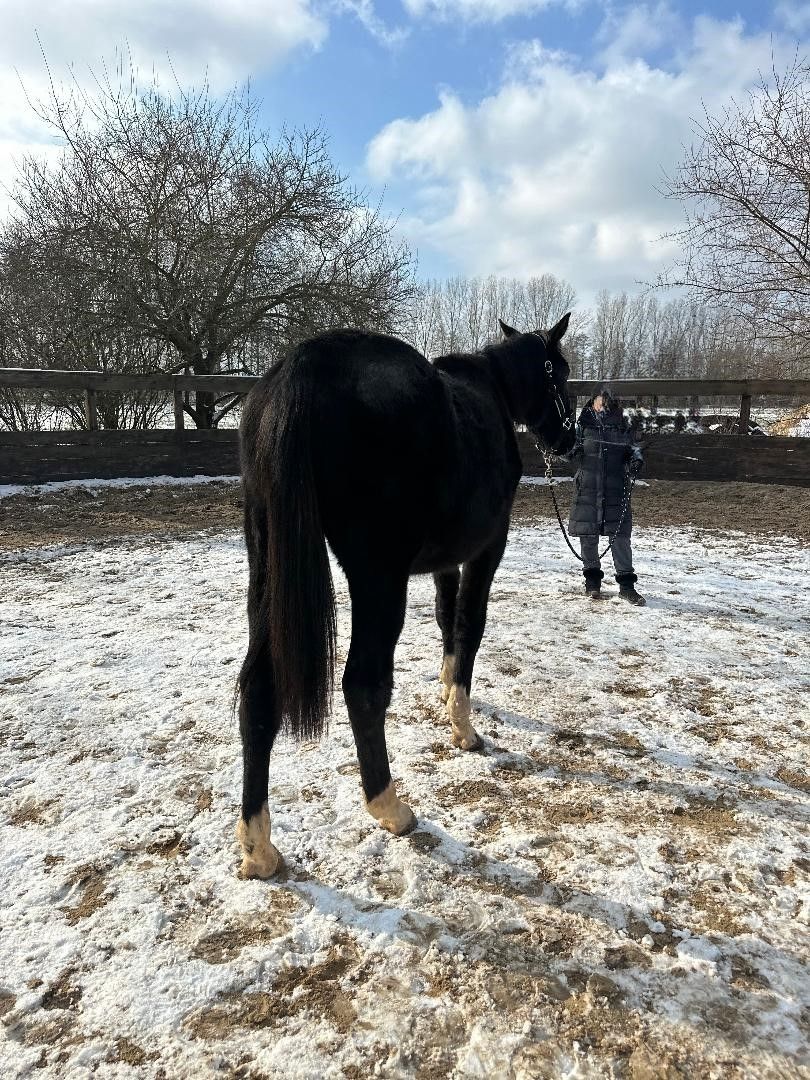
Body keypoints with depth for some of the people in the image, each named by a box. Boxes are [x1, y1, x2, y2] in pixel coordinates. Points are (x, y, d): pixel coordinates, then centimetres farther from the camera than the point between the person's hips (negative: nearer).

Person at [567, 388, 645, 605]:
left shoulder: (622, 427, 9)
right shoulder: (583, 425, 5)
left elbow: (632, 447, 10)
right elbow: (571, 445, 7)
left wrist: (636, 458, -12)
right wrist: (572, 450, -16)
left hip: (616, 489, 0)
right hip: (588, 487, 0)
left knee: (620, 536, -2)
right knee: (588, 535, 7)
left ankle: (626, 585, 5)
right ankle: (592, 579, 24)